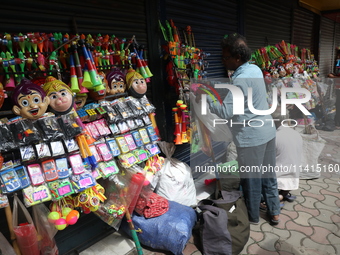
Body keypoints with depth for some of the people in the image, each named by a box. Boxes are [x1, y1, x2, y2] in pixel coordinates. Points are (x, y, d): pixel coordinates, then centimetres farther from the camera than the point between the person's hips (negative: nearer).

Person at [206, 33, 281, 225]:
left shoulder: (241, 80, -23)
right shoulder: (255, 69, 5)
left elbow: (226, 112, -26)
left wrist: (206, 97, -16)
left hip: (251, 137, -9)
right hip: (267, 131, 9)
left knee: (251, 179, 9)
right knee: (268, 175, 19)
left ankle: (253, 216, 29)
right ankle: (274, 213, 34)